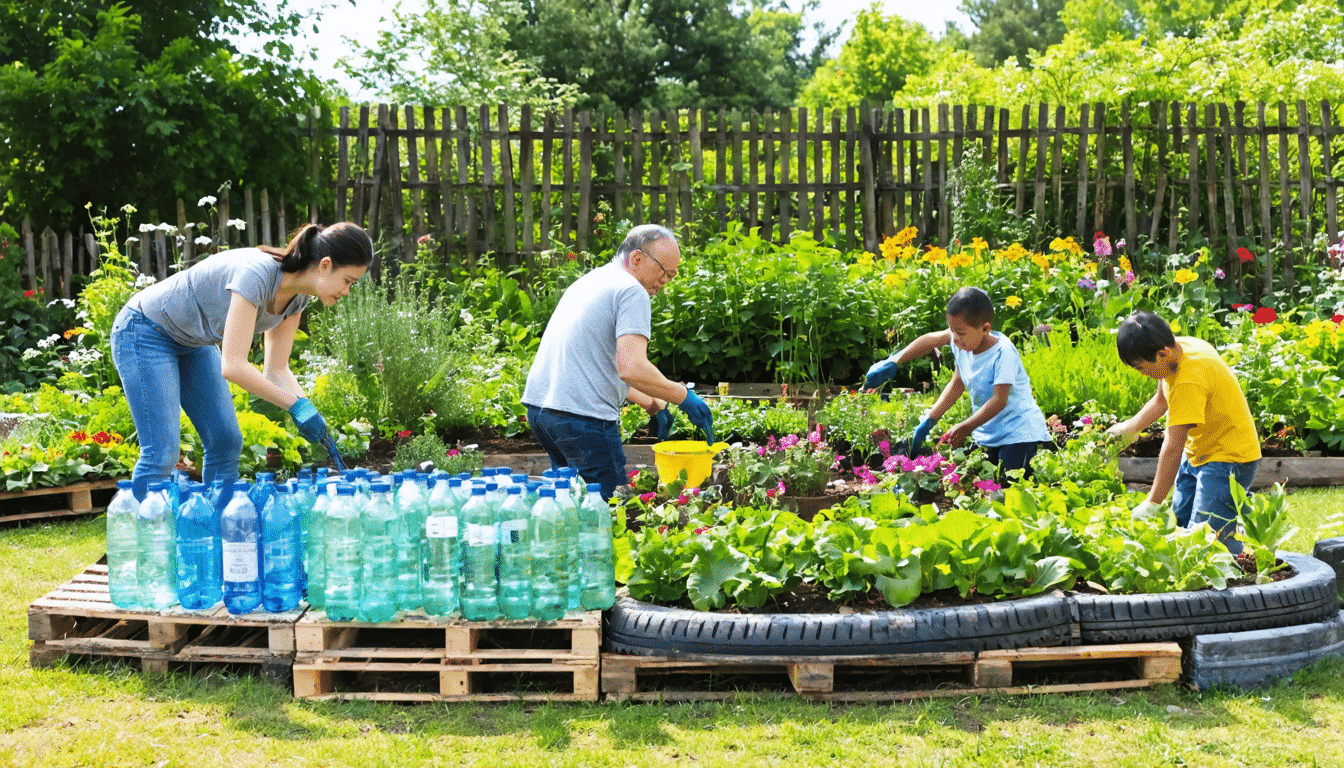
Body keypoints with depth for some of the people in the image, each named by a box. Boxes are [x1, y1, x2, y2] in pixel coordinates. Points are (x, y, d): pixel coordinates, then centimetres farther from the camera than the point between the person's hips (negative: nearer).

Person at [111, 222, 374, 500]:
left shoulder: (297, 298, -9)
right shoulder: (256, 275, -35)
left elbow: (277, 371, -4)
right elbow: (233, 366, -38)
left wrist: (309, 411, -20)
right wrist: (296, 405, -36)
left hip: (193, 342, 9)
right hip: (144, 334, -8)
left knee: (226, 441, 3)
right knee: (162, 452, -14)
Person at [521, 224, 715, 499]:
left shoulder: (587, 281, 23)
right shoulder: (632, 292, -8)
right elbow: (632, 369, -20)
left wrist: (652, 404, 31)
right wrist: (685, 397, -7)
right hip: (582, 415, -9)